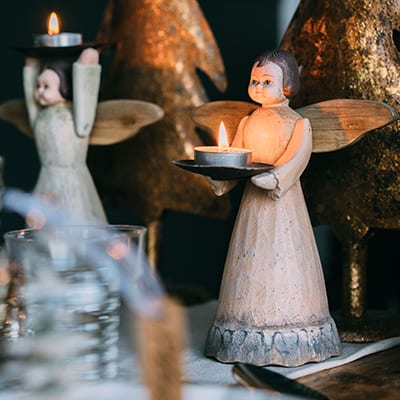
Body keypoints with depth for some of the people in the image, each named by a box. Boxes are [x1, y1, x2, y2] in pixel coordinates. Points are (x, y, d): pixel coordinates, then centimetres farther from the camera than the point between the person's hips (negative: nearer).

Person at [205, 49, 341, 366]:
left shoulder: (298, 124, -3)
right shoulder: (247, 123, 11)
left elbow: (293, 164, -14)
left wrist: (268, 176, -28)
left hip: (284, 206, -4)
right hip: (253, 204, 5)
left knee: (283, 266, -5)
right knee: (251, 266, 5)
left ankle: (288, 341, 2)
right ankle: (250, 338, 11)